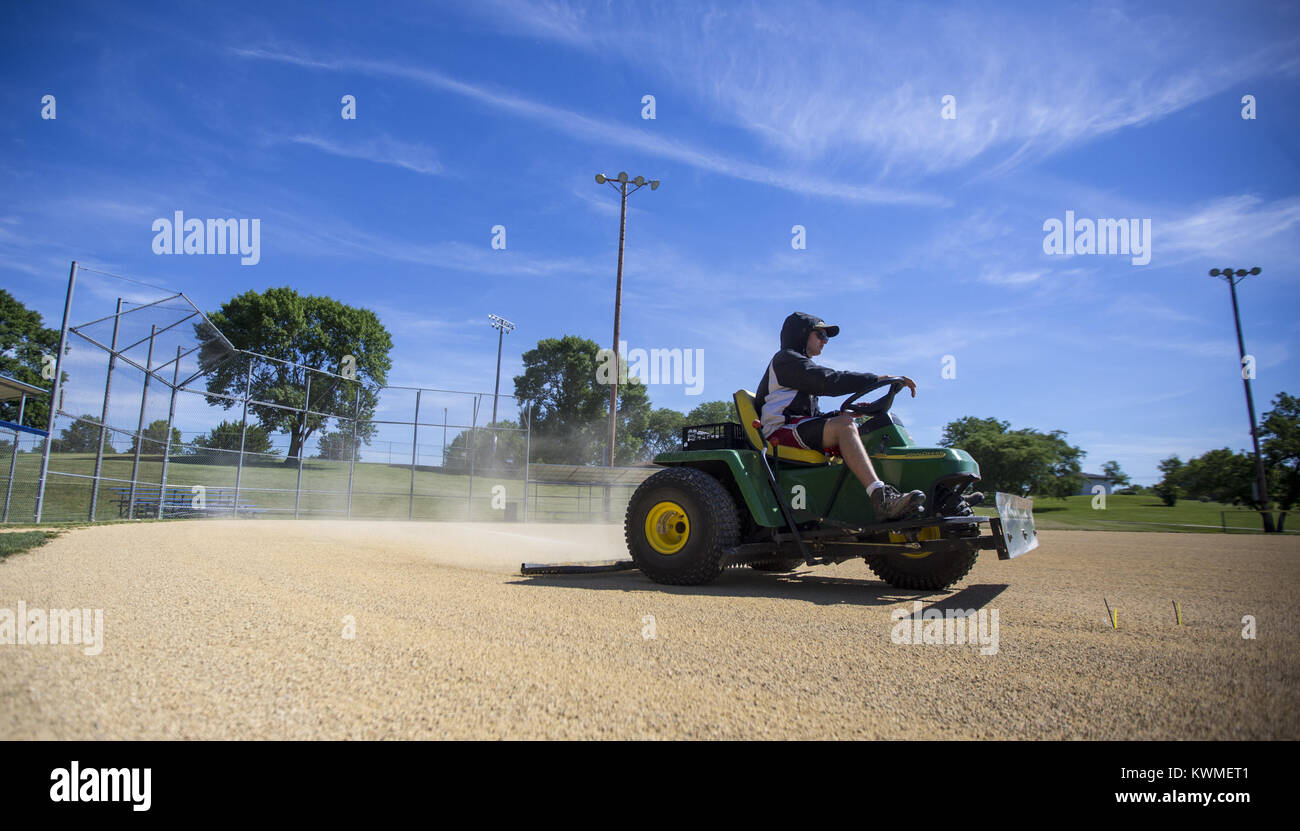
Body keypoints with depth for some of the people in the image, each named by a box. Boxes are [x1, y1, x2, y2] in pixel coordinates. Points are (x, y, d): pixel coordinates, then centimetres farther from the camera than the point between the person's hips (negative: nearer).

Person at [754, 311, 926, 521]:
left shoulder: (801, 366, 32)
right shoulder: (786, 359, 1)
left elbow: (814, 416, 25)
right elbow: (830, 381, -15)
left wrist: (846, 413, 8)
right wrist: (880, 378, -17)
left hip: (802, 431, 10)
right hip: (782, 431, -10)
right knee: (843, 425, -29)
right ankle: (882, 499, -44)